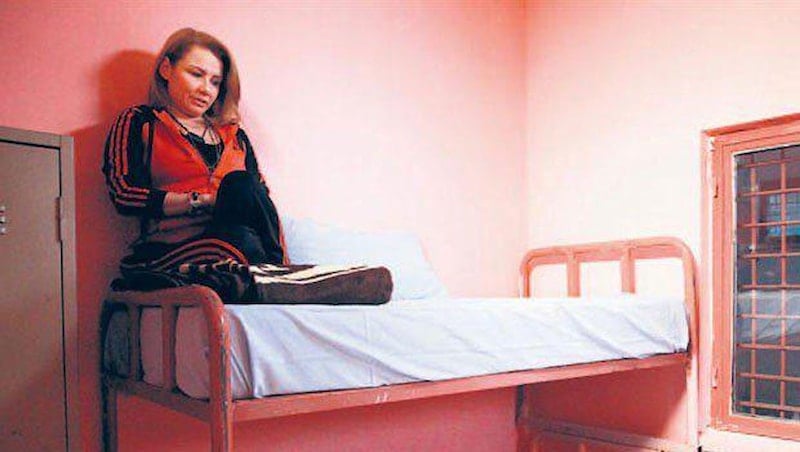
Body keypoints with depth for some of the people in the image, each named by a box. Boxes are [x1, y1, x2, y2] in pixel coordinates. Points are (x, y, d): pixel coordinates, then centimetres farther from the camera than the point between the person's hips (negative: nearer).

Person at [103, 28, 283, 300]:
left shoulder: (233, 134, 27)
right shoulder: (139, 123, 15)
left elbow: (261, 196, 17)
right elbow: (124, 196, 0)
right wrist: (204, 201, -8)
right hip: (174, 251, -4)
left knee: (240, 184, -28)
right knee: (239, 184, -31)